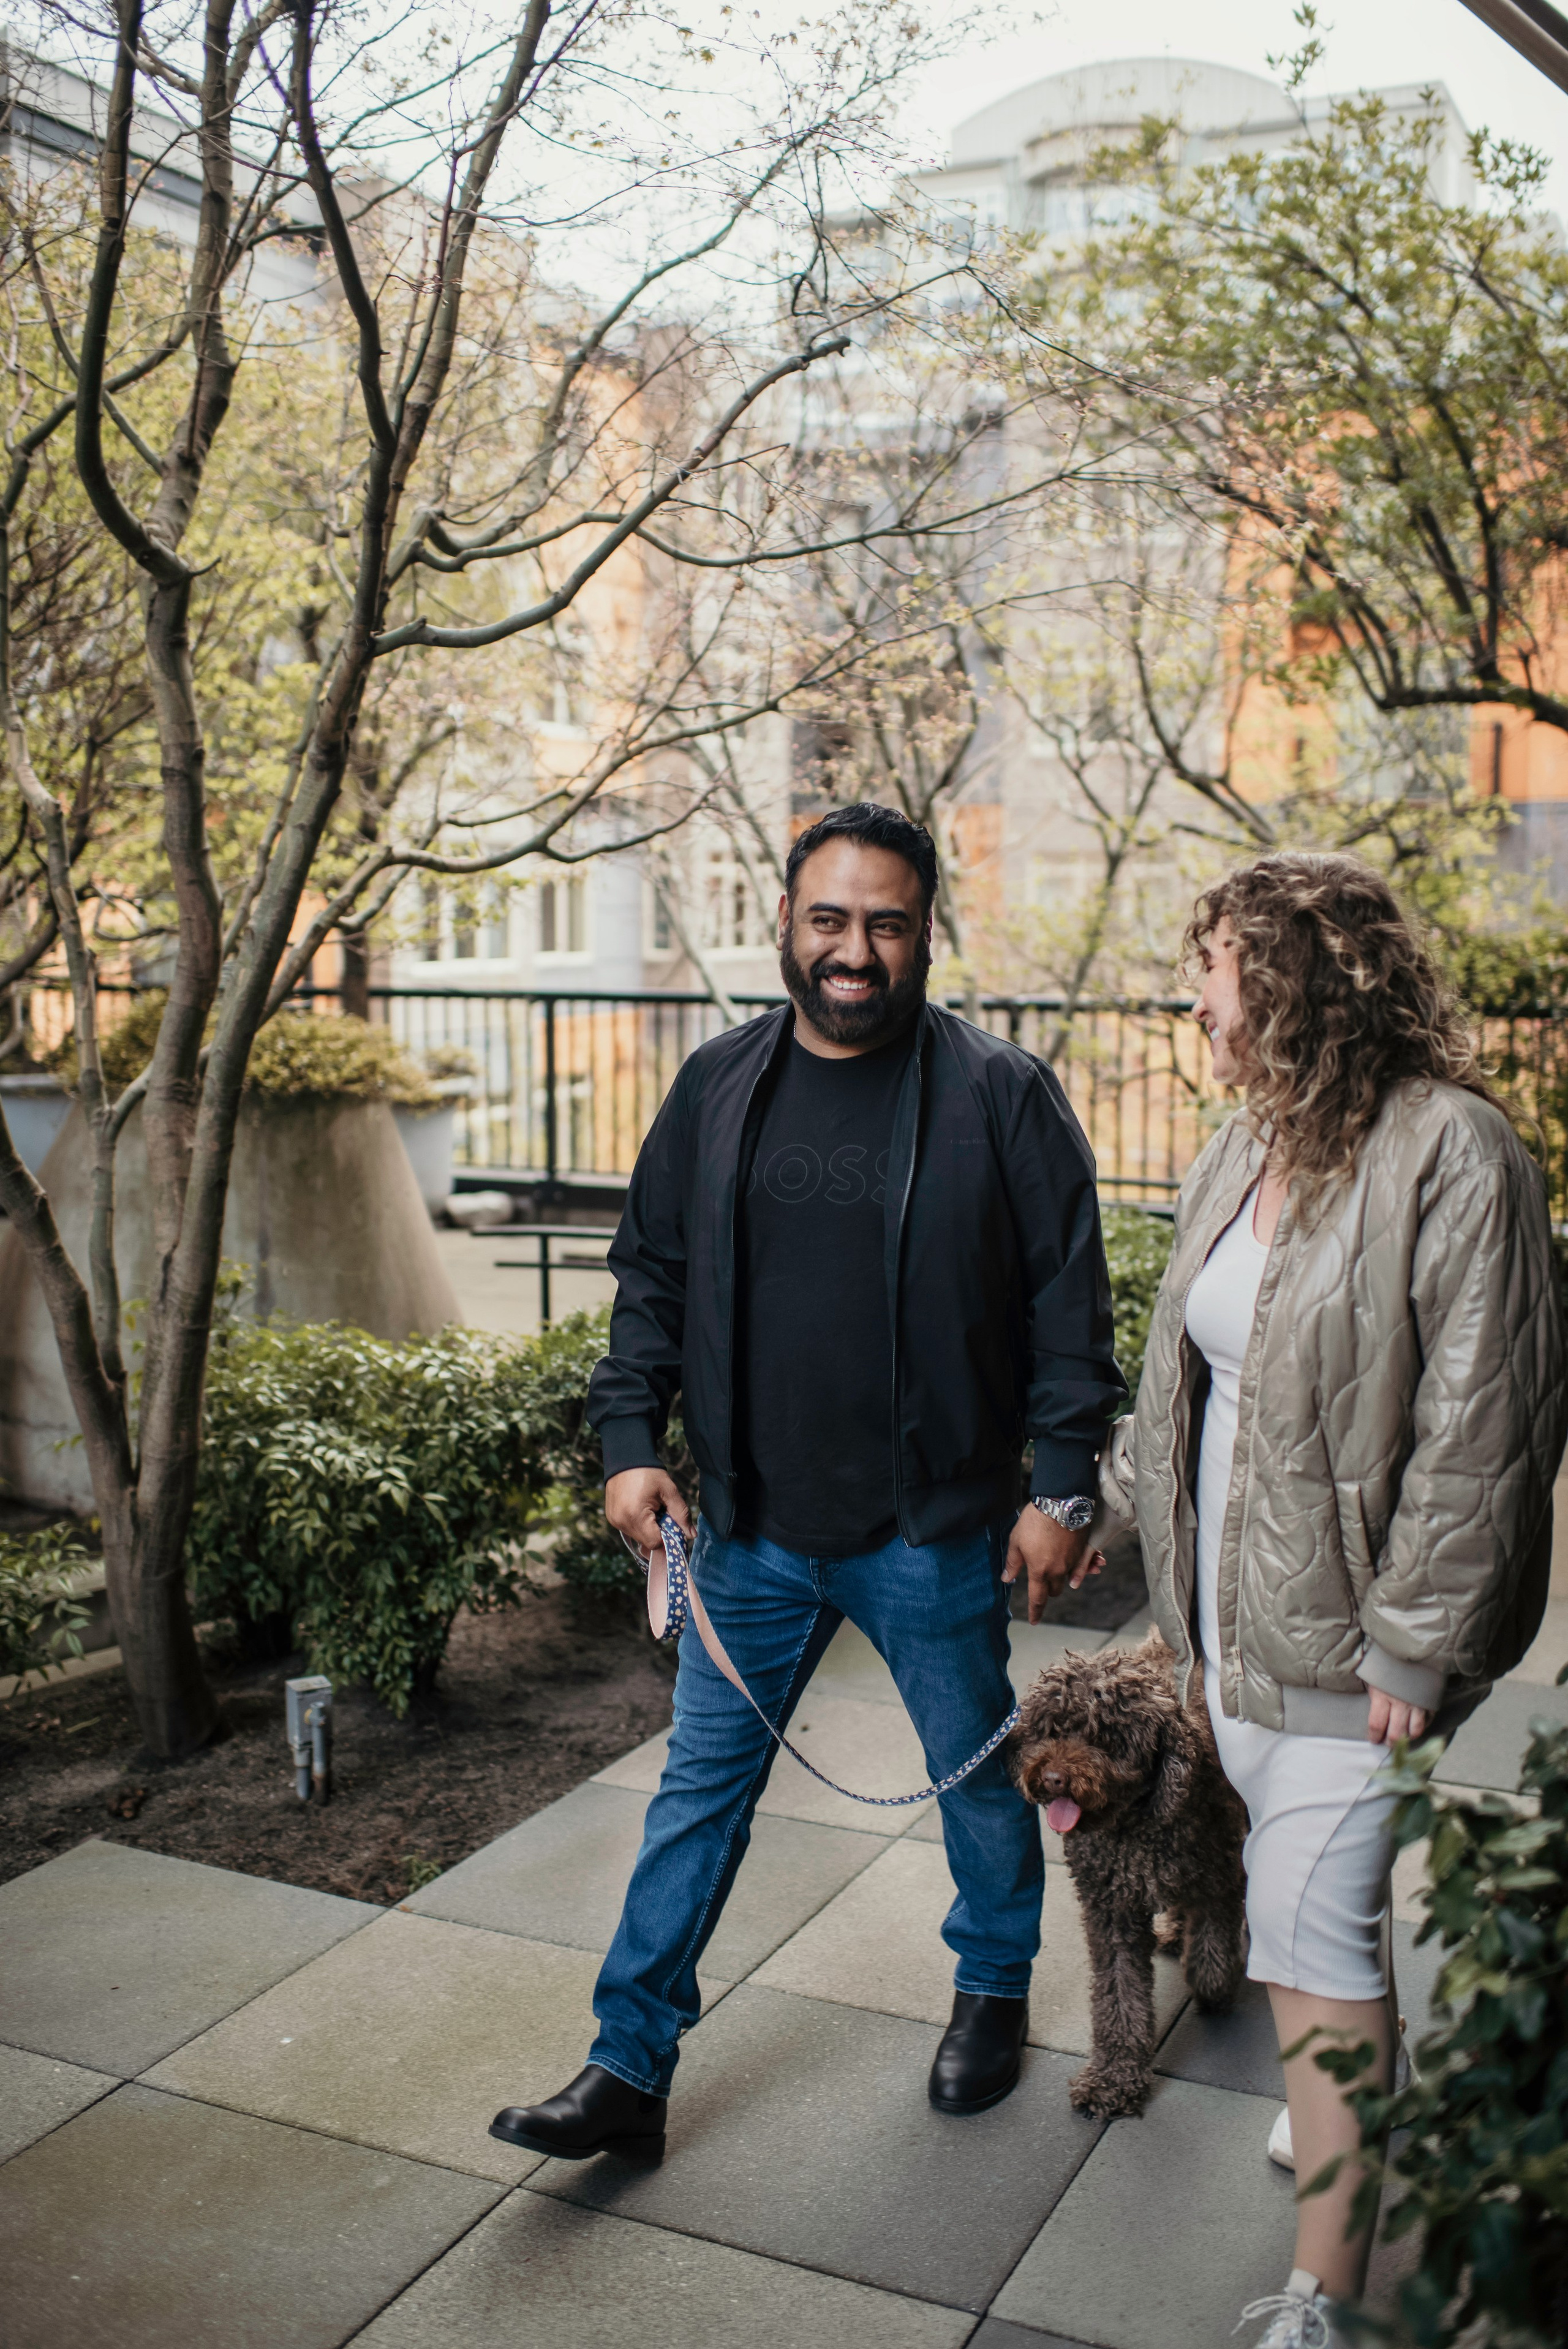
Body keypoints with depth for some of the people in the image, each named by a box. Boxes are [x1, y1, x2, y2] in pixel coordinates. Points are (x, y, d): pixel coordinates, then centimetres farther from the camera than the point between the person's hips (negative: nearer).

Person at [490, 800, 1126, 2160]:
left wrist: (1064, 1487, -8)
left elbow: (1069, 1301, -5)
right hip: (752, 1530, 3)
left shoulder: (1000, 1096, -8)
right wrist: (630, 1440, 0)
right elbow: (651, 1277, 8)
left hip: (936, 1534, -2)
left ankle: (996, 1991, 44)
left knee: (977, 1775, 17)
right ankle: (629, 2069, 22)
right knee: (701, 1790, 10)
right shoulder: (717, 1088, 2)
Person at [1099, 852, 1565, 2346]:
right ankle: (1346, 2115, 42)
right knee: (1299, 1896, 20)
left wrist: (1412, 1646, -19)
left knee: (1310, 1927, -5)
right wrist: (1122, 1488, 19)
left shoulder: (1448, 1152, -17)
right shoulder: (1245, 1152, 9)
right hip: (1237, 1609, 7)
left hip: (1343, 1623, -7)